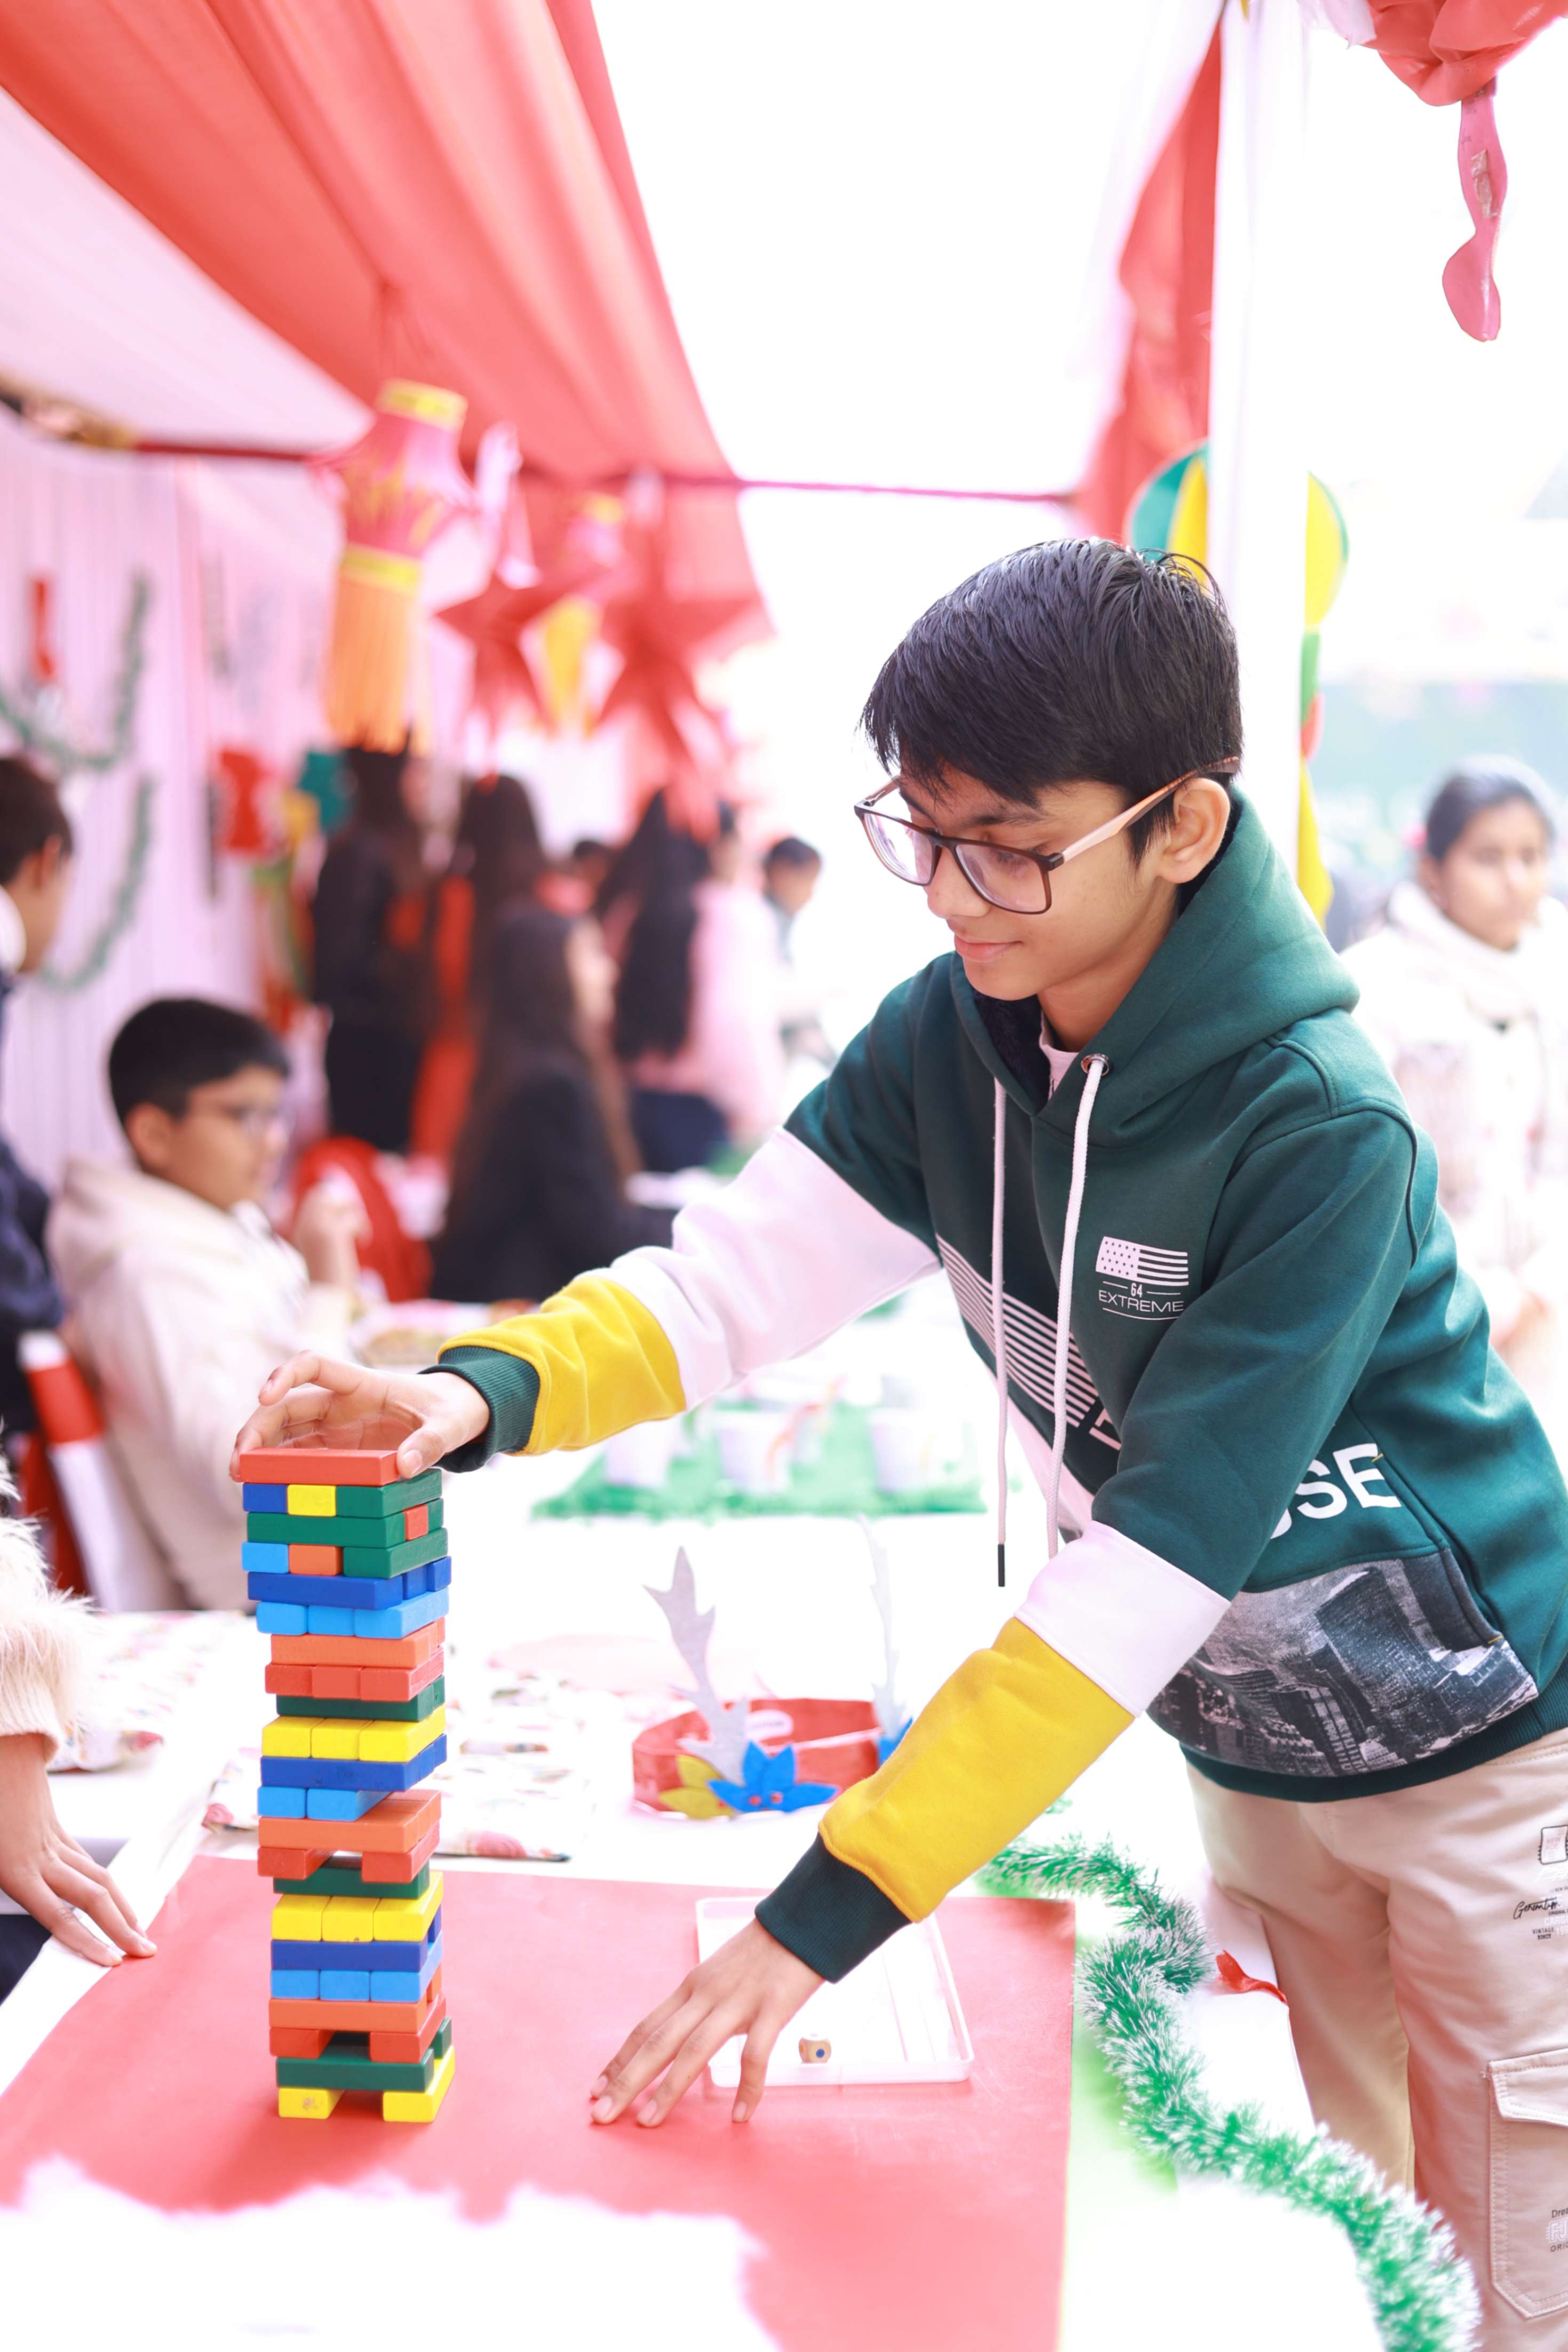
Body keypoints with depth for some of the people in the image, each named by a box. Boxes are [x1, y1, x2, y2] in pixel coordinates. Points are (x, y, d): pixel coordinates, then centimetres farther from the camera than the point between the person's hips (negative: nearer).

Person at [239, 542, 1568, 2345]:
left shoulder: (1320, 1134, -30)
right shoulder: (947, 1040, -10)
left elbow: (1149, 1568, -33)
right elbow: (740, 1268, -14)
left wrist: (828, 1908, -34)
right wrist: (483, 1392, -35)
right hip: (1249, 1744, 6)